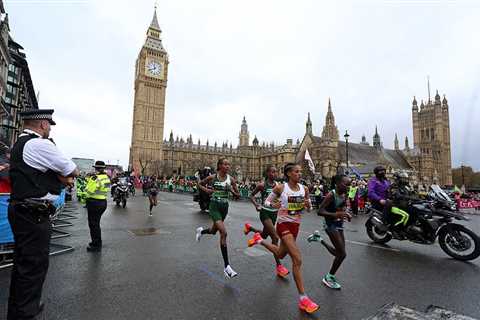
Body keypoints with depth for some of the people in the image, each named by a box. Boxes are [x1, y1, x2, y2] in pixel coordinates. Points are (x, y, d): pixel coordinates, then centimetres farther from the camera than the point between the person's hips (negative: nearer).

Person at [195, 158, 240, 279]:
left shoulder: (231, 179, -2)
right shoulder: (212, 177, -7)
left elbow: (238, 195, 2)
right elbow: (200, 184, 10)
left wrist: (232, 190, -17)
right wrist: (206, 190, -9)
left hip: (224, 207, 4)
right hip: (214, 206, -4)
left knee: (214, 231, 22)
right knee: (224, 232, -19)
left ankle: (201, 231, 60)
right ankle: (226, 266, -11)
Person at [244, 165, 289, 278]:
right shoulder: (262, 185, -11)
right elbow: (252, 195, -1)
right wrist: (256, 205, -16)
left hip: (274, 213, 6)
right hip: (265, 212, -6)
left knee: (264, 235, 22)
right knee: (275, 237, -14)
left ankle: (249, 227, 51)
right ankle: (279, 266, -2)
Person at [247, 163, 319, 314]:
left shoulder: (304, 188, -2)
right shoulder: (280, 188, -14)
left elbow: (309, 208, 9)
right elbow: (266, 201, -4)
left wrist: (308, 205, -14)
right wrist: (273, 205, -26)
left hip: (296, 225, 6)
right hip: (284, 224, -6)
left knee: (280, 254, 24)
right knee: (297, 259, -16)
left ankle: (259, 240, 47)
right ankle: (303, 299, -5)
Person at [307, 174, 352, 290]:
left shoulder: (344, 195, 3)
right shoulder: (331, 195, -20)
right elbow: (320, 211, -24)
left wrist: (347, 214, 0)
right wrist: (336, 214, -33)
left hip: (339, 224, 8)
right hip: (331, 225, -8)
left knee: (338, 253, 15)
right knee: (342, 254, -6)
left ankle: (319, 239, 34)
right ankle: (329, 277, 14)